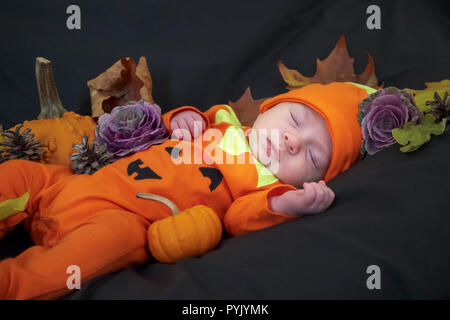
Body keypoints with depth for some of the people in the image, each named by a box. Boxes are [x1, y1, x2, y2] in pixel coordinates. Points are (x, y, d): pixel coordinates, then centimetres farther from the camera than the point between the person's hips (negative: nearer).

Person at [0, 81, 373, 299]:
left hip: (126, 219, -6)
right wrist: (183, 117, 4)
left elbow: (238, 219, -18)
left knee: (117, 234, -38)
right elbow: (157, 132, 25)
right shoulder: (224, 124, 14)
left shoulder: (269, 186, -1)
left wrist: (281, 206, -34)